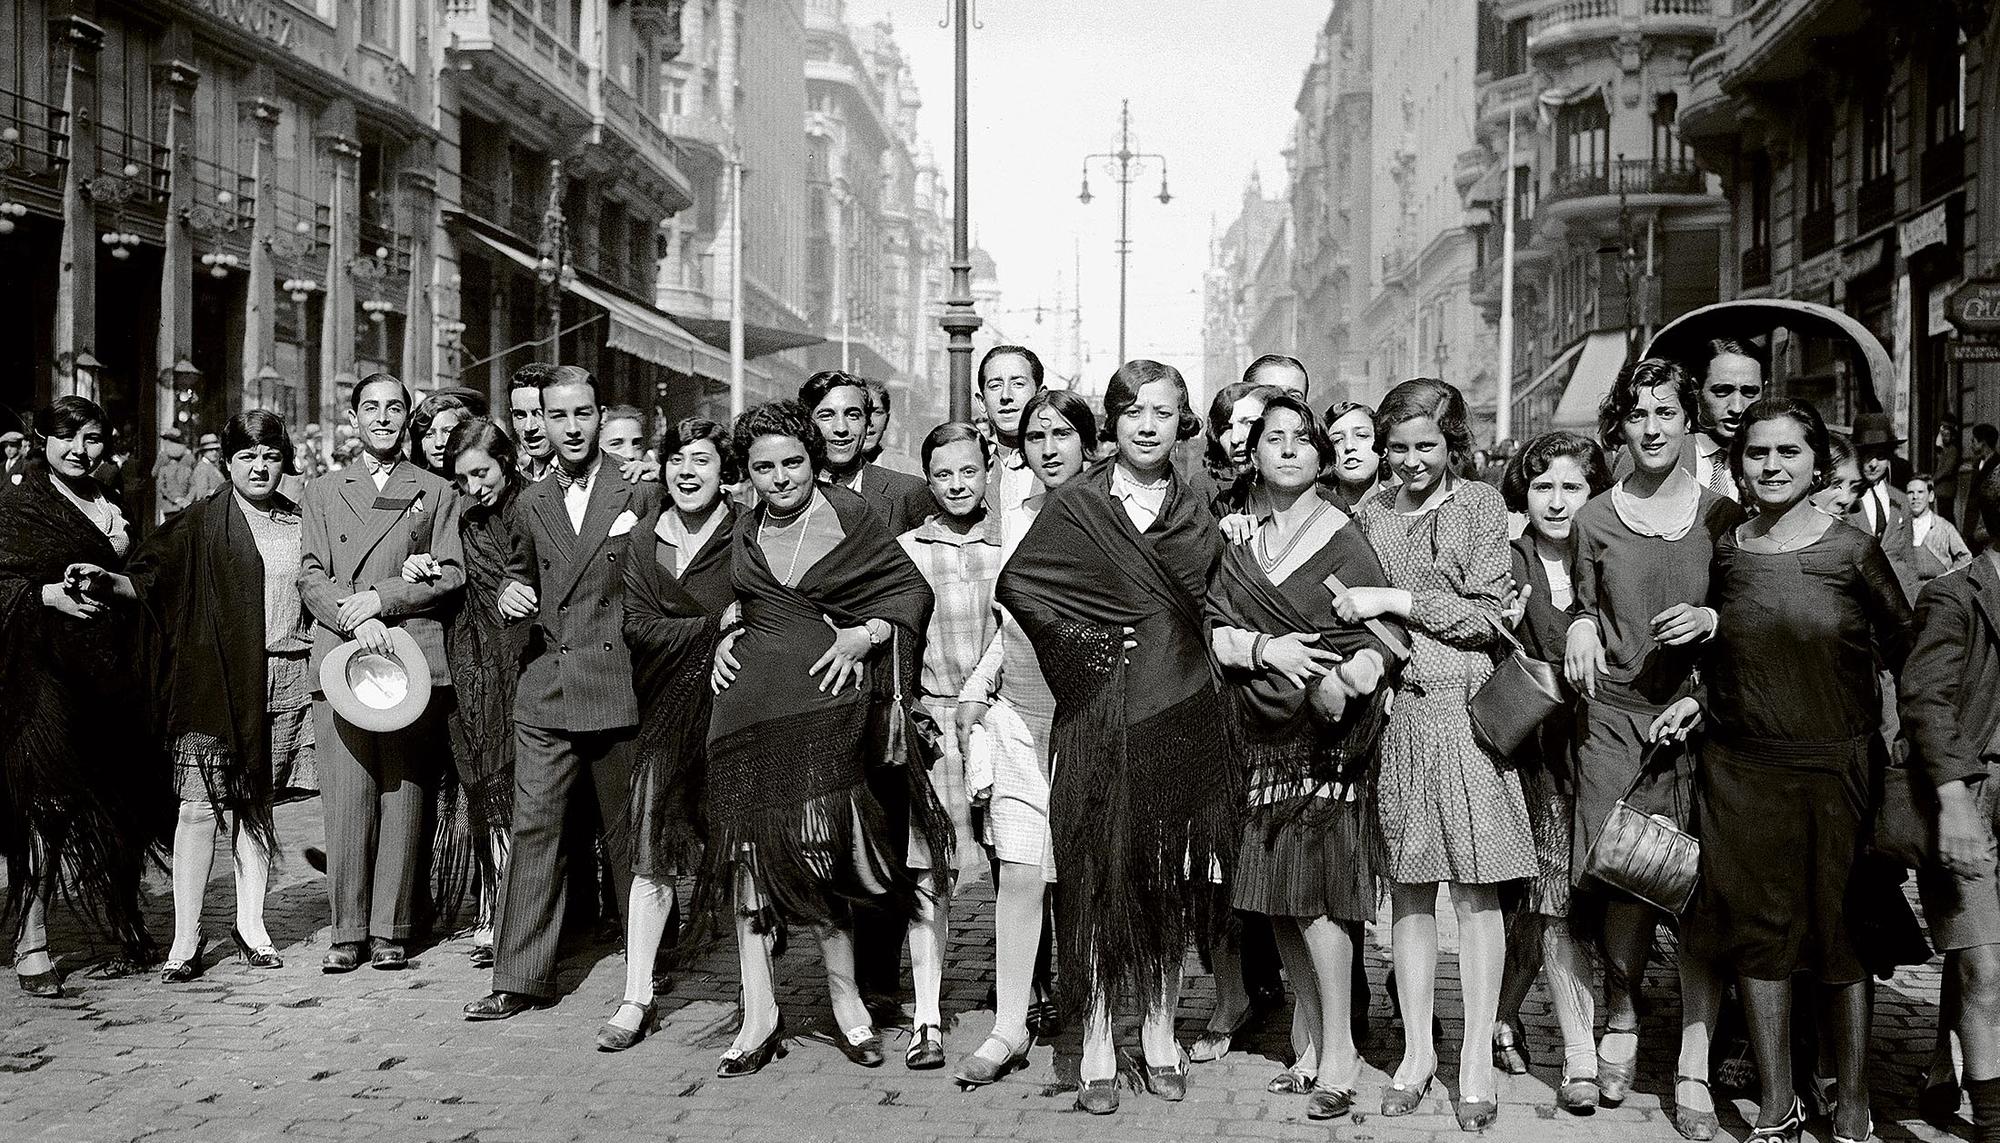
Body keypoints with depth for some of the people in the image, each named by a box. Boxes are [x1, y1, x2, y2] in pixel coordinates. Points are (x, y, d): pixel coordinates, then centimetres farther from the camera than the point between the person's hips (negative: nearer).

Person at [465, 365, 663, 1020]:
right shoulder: (531, 505, 12)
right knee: (532, 830, 1)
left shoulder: (641, 495, 0)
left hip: (619, 688, -3)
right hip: (544, 692, 3)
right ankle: (518, 980, 7)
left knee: (627, 832, 6)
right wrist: (510, 592, 3)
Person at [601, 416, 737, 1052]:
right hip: (667, 709, 3)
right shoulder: (643, 539, 8)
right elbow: (637, 626, -1)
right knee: (653, 855, 0)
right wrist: (715, 628, -13)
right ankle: (636, 999, 7)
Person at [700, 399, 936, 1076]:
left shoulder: (851, 515, 3)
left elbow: (912, 588, 5)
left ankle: (845, 998, 8)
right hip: (749, 703, 4)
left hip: (825, 697, -4)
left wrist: (867, 634, -9)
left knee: (819, 846, -8)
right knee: (749, 847, -2)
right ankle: (759, 1013, 5)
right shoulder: (746, 534, 17)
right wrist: (729, 638, 13)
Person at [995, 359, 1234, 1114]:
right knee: (1099, 875, -1)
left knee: (1170, 878, 8)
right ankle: (1097, 1048, 8)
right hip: (1099, 713, -3)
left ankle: (1160, 1033, 21)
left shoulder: (1197, 516, 12)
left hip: (1180, 712, 3)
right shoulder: (1074, 505, 1)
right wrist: (1081, 643, -6)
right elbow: (1017, 584, -1)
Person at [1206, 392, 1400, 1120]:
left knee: (1313, 883, -11)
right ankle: (1309, 1034, 18)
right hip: (1262, 730, 4)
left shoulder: (1341, 536, 0)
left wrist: (1351, 674, -25)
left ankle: (1338, 1049, -3)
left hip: (1327, 732, -4)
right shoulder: (1232, 538, 10)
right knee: (1275, 889, 6)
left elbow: (1384, 628, -6)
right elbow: (1209, 627, 4)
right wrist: (1265, 649, -13)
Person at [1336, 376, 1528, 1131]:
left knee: (1475, 888, 0)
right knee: (1407, 887, 8)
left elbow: (1485, 615, -4)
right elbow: (1352, 609, 16)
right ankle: (1417, 1049, 18)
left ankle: (1478, 1058, 9)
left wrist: (1394, 600, -10)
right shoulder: (1373, 513, 11)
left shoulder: (1480, 505, 2)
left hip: (1462, 707, -3)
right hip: (1389, 708, 3)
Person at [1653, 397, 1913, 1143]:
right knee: (1758, 929, 9)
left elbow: (1906, 652, 1)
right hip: (1739, 769, 3)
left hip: (1836, 768, -3)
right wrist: (1701, 699, 2)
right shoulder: (1722, 552, 3)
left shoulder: (1852, 551, -6)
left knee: (1840, 936, 5)